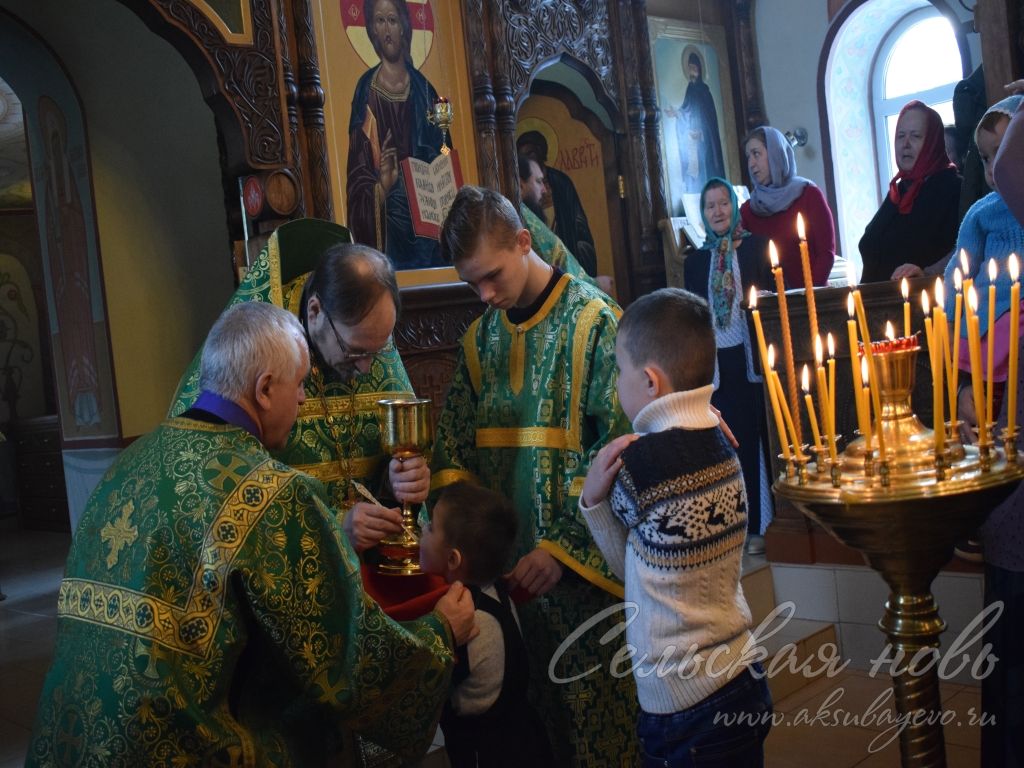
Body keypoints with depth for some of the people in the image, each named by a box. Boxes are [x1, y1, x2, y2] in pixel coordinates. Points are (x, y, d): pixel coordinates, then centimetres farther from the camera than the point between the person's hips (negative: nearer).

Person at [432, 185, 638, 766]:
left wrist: (561, 547, -16)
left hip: (582, 567, -5)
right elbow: (455, 445, 10)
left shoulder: (594, 322, -9)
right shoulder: (482, 337, 8)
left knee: (599, 721, 5)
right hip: (508, 567, 5)